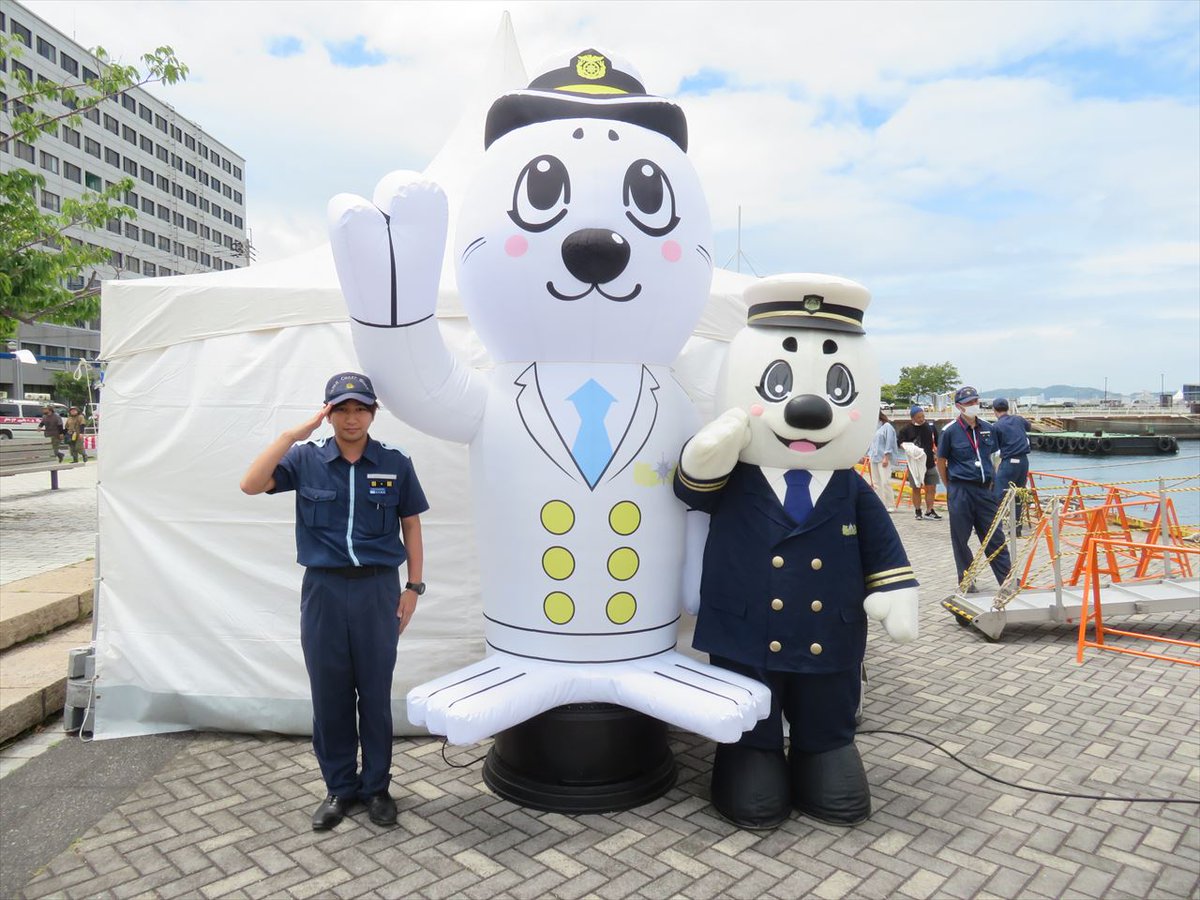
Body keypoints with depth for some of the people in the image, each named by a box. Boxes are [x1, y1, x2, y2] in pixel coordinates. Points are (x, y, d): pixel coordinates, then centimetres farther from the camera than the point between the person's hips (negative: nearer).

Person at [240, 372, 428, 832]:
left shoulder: (395, 463, 0)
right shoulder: (306, 459, 0)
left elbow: (411, 525, 5)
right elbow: (251, 484, -12)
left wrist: (413, 587, 1)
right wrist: (293, 434, -17)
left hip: (378, 588, -1)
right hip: (323, 588, 1)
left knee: (375, 691, 8)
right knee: (329, 692, 10)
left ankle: (376, 786, 26)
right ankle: (339, 788, 27)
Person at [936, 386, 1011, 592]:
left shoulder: (987, 429, 7)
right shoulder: (950, 431, -7)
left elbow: (989, 456, 19)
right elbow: (941, 461, 1)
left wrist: (989, 483, 15)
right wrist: (952, 488, 3)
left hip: (984, 490, 4)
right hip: (960, 491, -4)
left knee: (995, 536, 6)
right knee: (960, 538, 5)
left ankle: (1007, 579, 14)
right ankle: (966, 580, 17)